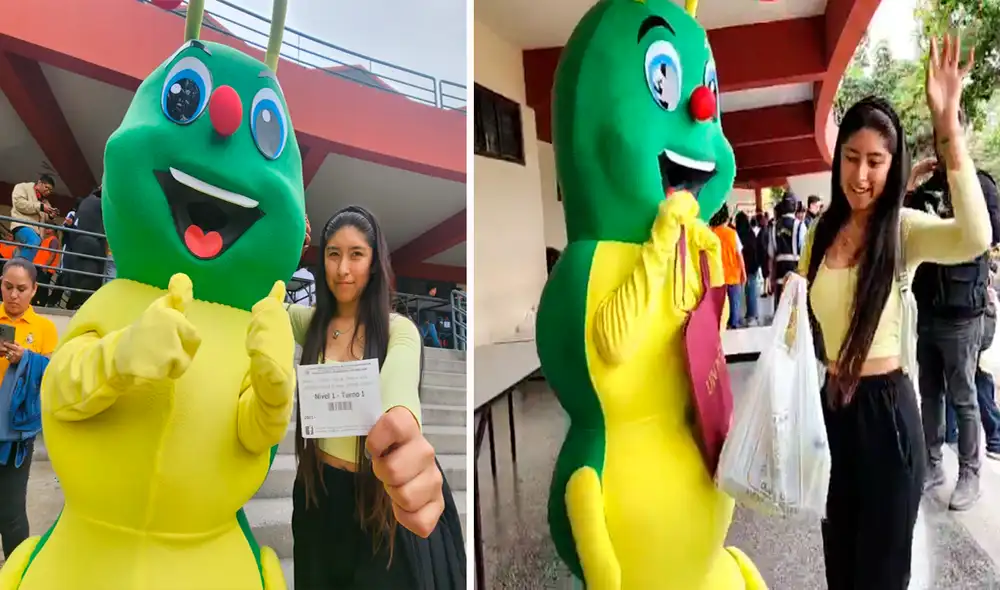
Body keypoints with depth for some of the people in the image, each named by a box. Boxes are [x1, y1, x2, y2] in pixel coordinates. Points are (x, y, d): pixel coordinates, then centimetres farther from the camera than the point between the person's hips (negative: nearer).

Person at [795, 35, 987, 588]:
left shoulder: (904, 229, -11)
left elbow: (975, 239, -35)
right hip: (829, 406, 5)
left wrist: (948, 126, -38)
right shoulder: (822, 231, 4)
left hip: (885, 409, -5)